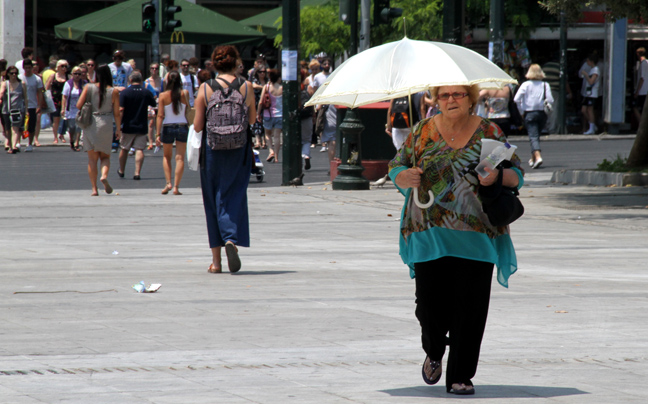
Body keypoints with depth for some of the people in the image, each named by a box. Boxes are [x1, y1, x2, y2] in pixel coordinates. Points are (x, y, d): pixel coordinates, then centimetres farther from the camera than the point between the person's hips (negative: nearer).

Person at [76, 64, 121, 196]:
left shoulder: (89, 88, -4)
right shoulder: (114, 92, -4)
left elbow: (79, 105, -6)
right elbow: (116, 113, -2)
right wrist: (118, 129, 8)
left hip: (90, 124, 0)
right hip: (106, 125, 0)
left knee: (92, 158, 7)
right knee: (105, 156, 14)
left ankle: (94, 188, 1)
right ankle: (104, 175, -17)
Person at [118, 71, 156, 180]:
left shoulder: (124, 93, -8)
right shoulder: (147, 93, -1)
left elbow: (121, 110, -14)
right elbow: (154, 105, 16)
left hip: (128, 126, -1)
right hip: (142, 127, 1)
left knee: (124, 149, 14)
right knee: (139, 149, 1)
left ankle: (121, 171, 29)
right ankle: (137, 172, -11)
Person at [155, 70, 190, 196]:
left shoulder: (163, 96, -6)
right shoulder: (185, 94, -4)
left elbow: (160, 116, -8)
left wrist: (158, 134, -5)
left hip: (168, 127, 0)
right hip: (182, 126, 0)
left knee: (167, 156, 18)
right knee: (180, 157, 3)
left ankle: (168, 183, 4)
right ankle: (176, 187, -4)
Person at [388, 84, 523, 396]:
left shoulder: (489, 133, 5)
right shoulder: (422, 132, 7)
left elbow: (516, 174, 7)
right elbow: (396, 168, 13)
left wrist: (498, 176, -15)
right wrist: (407, 178, -10)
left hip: (476, 235, 0)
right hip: (430, 234, 1)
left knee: (470, 306, -4)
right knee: (431, 303, -2)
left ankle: (461, 376, 6)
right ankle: (433, 353, 30)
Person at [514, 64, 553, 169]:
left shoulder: (526, 85, -4)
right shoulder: (545, 85, 0)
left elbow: (517, 99, -12)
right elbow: (550, 100, -9)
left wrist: (521, 111, 0)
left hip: (530, 114, -3)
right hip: (542, 113, 3)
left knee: (533, 136, -7)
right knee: (536, 135, 21)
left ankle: (538, 157, -27)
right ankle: (533, 158, 30)